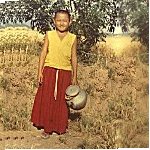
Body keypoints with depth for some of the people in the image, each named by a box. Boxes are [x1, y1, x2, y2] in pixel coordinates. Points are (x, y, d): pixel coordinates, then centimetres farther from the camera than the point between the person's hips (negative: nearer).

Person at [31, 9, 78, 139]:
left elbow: (74, 58, 4)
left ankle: (60, 127, 24)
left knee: (62, 101, 8)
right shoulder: (49, 35, 1)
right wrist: (40, 71, -5)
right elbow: (43, 53, 1)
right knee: (46, 100, 3)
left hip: (65, 73, 0)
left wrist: (74, 77, 5)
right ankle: (47, 128, 16)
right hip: (49, 71, 0)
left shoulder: (73, 38, 1)